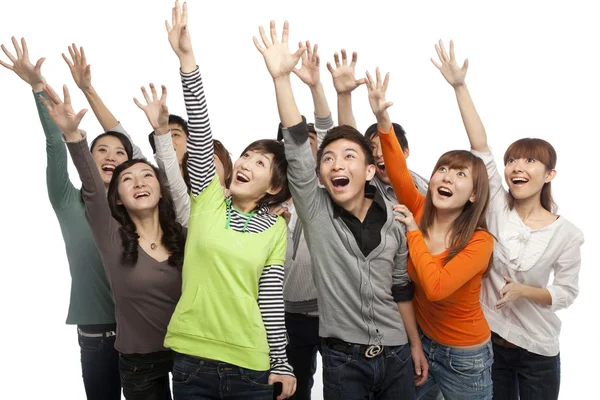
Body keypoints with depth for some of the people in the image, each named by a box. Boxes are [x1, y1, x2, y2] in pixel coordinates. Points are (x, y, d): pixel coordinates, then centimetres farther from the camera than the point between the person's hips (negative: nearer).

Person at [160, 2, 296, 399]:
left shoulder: (276, 228, 1)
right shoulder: (207, 197, 1)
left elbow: (272, 298, 1)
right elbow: (200, 132, -10)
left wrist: (281, 364, 1)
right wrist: (186, 58, -17)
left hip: (252, 365, 0)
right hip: (192, 356, 0)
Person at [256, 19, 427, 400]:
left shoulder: (394, 218, -2)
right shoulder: (315, 211, -8)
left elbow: (401, 287, 8)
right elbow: (296, 149, -22)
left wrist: (415, 344, 12)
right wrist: (282, 78, -31)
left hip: (395, 354, 2)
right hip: (342, 358, -2)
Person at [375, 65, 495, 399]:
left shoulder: (480, 242, -21)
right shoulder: (420, 213, -9)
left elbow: (436, 287, -34)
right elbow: (398, 173, -26)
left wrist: (413, 232, -25)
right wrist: (383, 118, -38)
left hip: (464, 357, -4)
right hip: (420, 342, 4)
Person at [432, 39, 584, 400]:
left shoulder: (567, 234, -10)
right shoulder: (497, 208, -9)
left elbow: (567, 292, -4)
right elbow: (480, 148, -17)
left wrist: (523, 291, -23)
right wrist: (459, 86, -25)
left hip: (538, 352, -1)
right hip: (489, 339, 1)